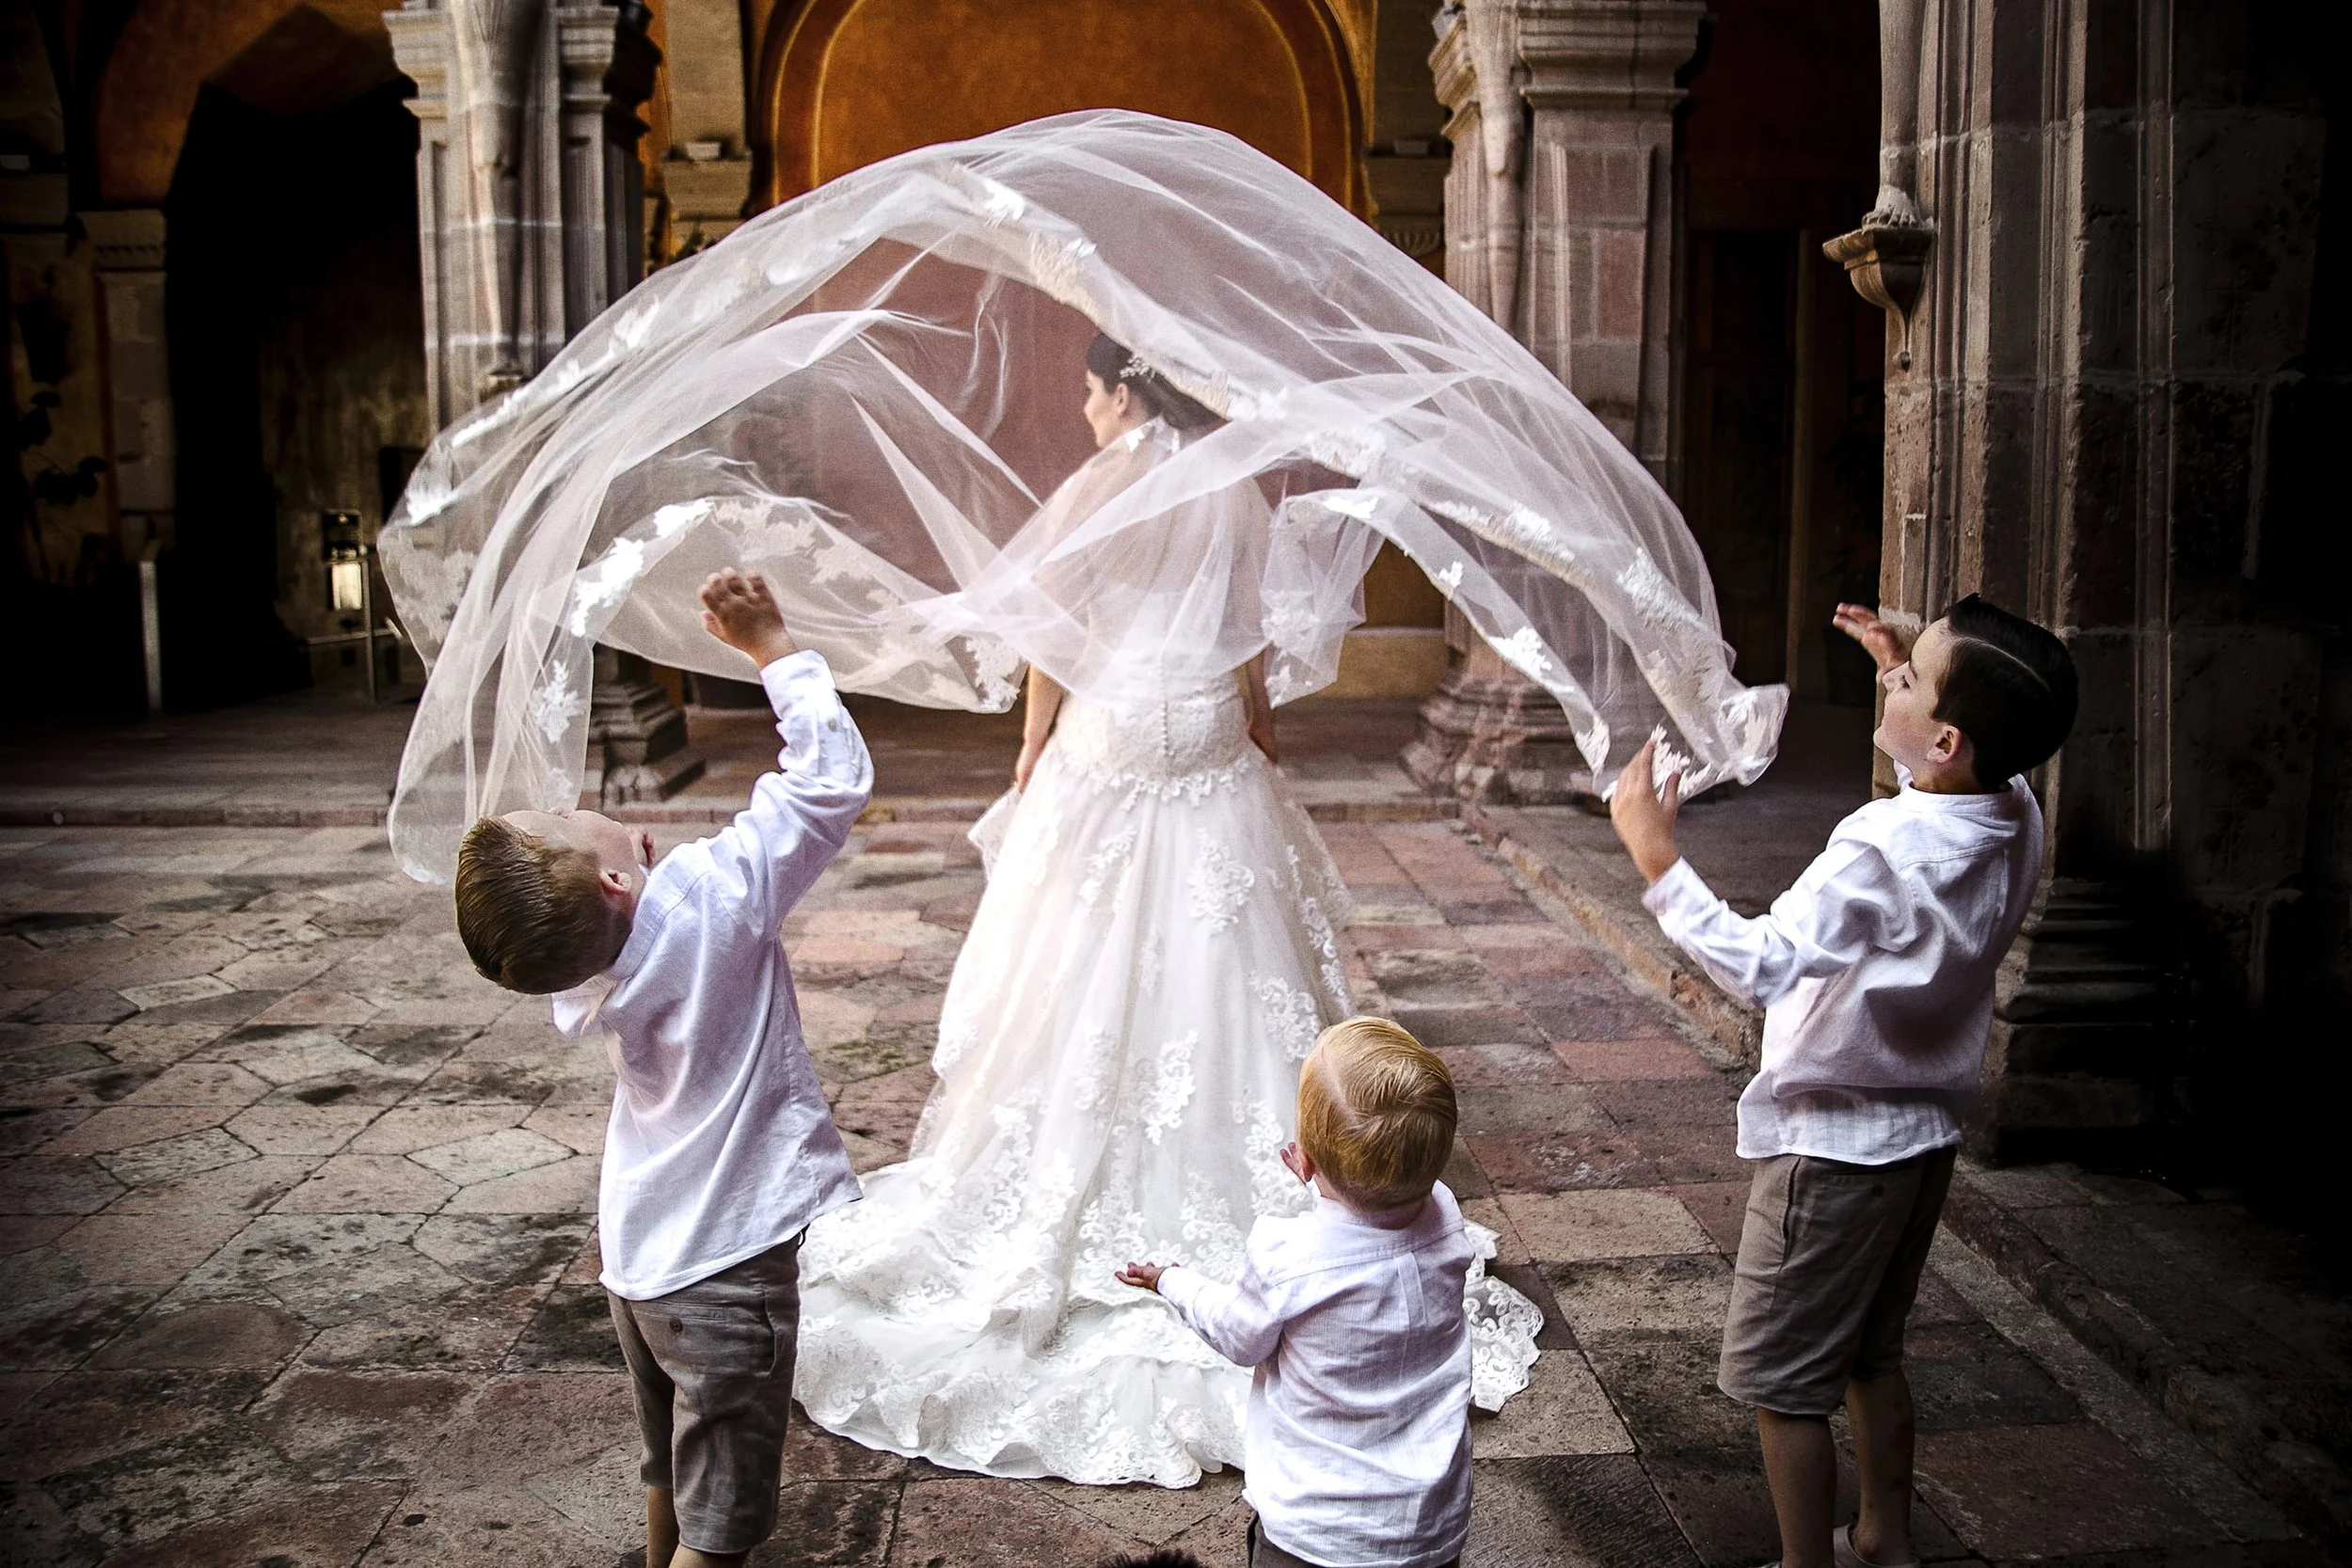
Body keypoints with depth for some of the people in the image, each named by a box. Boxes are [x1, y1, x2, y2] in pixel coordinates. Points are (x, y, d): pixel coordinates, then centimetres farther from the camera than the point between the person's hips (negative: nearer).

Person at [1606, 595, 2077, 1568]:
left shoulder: (1884, 849, -32)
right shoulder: (2016, 823, -5)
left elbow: (1759, 965, -41)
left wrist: (1654, 854, -39)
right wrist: (1900, 671, 20)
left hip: (1832, 1145, -9)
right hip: (1925, 1132, 9)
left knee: (1780, 1383, 7)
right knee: (1872, 1355, 26)